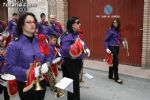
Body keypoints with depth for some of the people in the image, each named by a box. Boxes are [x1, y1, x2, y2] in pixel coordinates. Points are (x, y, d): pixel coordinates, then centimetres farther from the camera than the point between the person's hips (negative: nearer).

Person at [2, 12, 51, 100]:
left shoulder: (41, 41, 3)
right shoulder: (14, 45, -12)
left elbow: (47, 58, 11)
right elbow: (8, 67, -15)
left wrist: (46, 65, -10)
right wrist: (26, 73, -26)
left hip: (42, 82, 5)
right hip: (26, 85, -5)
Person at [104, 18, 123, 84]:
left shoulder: (117, 31, 10)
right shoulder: (110, 31, -11)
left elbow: (118, 39, 13)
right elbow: (106, 40, -12)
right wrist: (107, 48, -21)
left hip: (116, 48, 8)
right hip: (112, 48, -8)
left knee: (113, 62, 15)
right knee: (115, 62, -6)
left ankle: (110, 76, 27)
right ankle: (116, 78, 1)